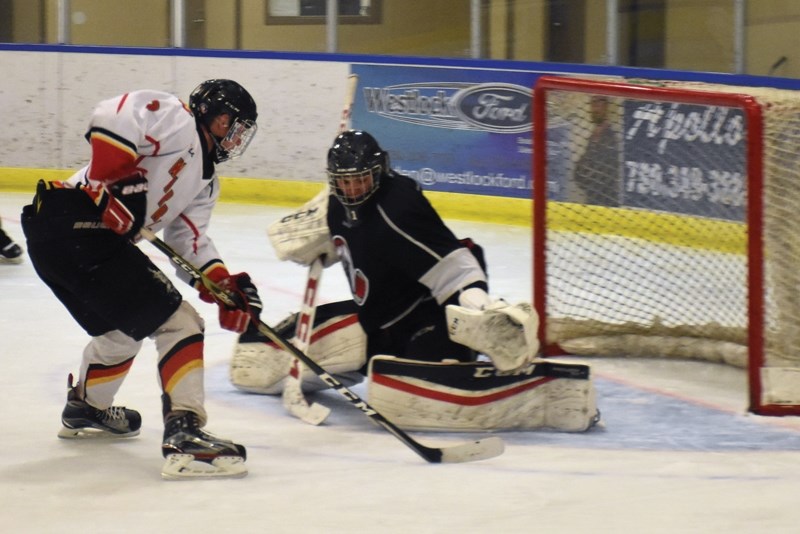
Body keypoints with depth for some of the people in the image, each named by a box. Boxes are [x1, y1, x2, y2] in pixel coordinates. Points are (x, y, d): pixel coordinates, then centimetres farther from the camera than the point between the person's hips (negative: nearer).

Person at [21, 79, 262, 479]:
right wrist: (110, 182, -23)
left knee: (123, 328, 32)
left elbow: (189, 239, 17)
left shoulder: (204, 180, 24)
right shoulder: (174, 118, -3)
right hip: (76, 222, -11)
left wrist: (224, 283, 2)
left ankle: (84, 409, 53)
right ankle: (184, 433, -19)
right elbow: (113, 117, -18)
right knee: (176, 322, -12)